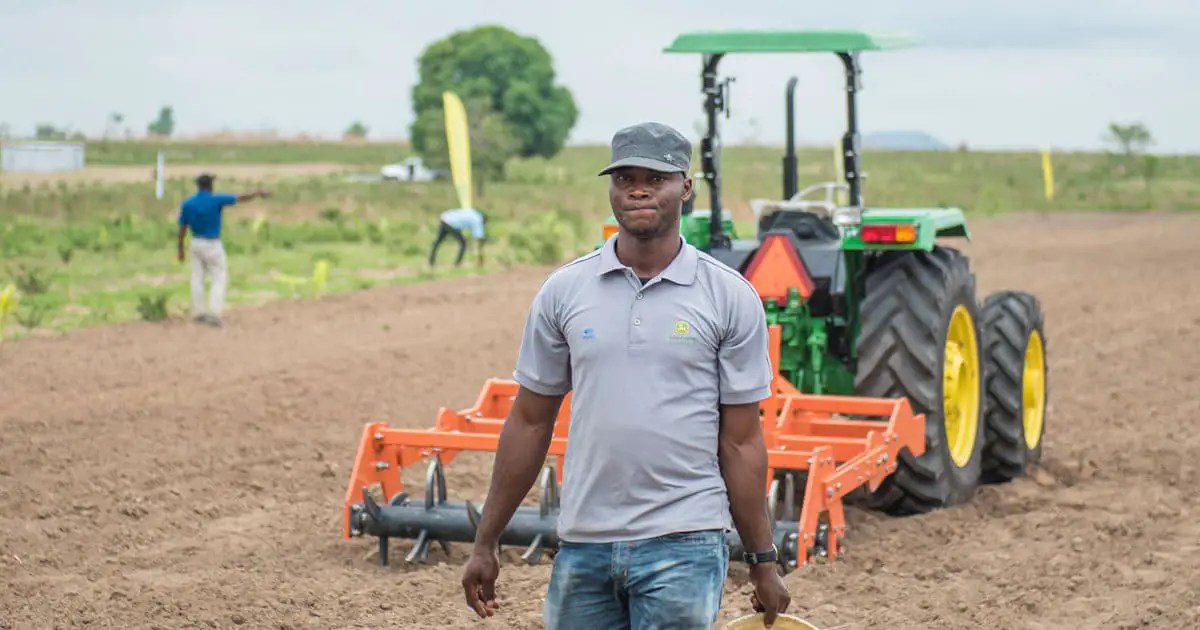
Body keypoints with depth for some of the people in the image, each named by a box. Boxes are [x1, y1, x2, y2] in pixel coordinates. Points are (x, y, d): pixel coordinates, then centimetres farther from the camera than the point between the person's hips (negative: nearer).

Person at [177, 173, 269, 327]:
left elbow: (182, 228, 3)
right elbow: (240, 198, -6)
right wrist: (258, 193, 9)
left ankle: (198, 313, 15)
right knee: (219, 279, 1)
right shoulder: (216, 200, -15)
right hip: (212, 245, -5)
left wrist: (180, 249, 12)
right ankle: (214, 314, -11)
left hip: (196, 244, 5)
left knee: (197, 278, 12)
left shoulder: (187, 204, -2)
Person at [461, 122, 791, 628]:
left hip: (683, 544, -3)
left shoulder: (730, 297, 0)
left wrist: (763, 563, 3)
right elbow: (529, 423, 10)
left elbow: (741, 441, 3)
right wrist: (485, 544, 9)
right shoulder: (564, 290, 6)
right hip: (582, 543, 3)